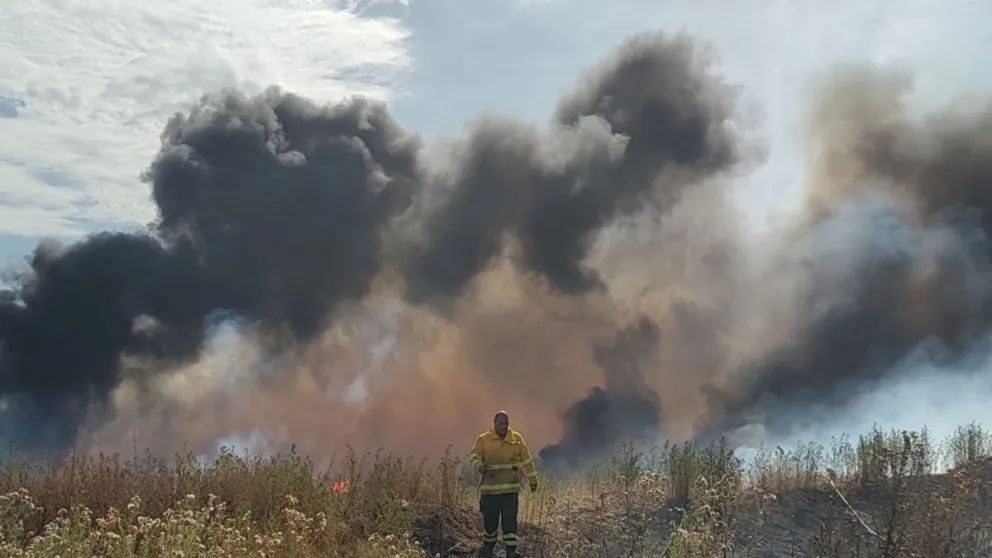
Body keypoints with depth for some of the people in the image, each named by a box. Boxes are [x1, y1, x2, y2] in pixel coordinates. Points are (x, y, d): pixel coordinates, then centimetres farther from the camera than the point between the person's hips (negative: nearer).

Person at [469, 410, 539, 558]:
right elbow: (474, 455, -10)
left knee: (510, 520, -4)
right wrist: (479, 466, -32)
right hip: (490, 488, -1)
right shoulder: (483, 439, -1)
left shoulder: (516, 438, 5)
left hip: (510, 488, 1)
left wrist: (532, 479, 14)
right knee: (490, 519, 6)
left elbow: (526, 459, 12)